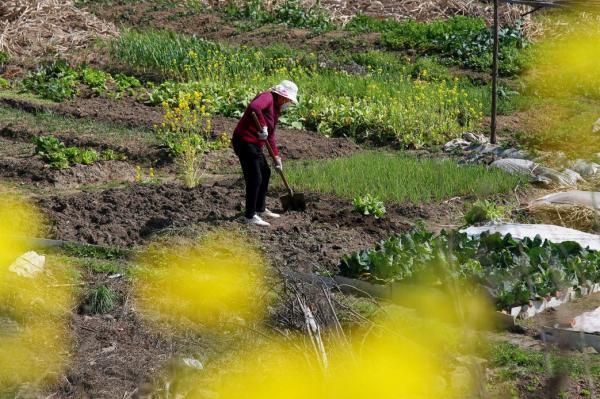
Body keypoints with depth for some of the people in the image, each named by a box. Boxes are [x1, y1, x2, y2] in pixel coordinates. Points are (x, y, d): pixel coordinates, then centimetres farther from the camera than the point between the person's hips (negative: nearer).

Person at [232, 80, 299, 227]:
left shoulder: (276, 108, 17)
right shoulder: (267, 98, -13)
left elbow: (270, 135, 23)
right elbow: (254, 107, -36)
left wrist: (276, 156, 20)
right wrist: (263, 126, -30)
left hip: (255, 144, 11)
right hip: (245, 141, -11)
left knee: (265, 173, 21)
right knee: (255, 179, -8)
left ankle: (260, 209, 34)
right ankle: (250, 216, 0)